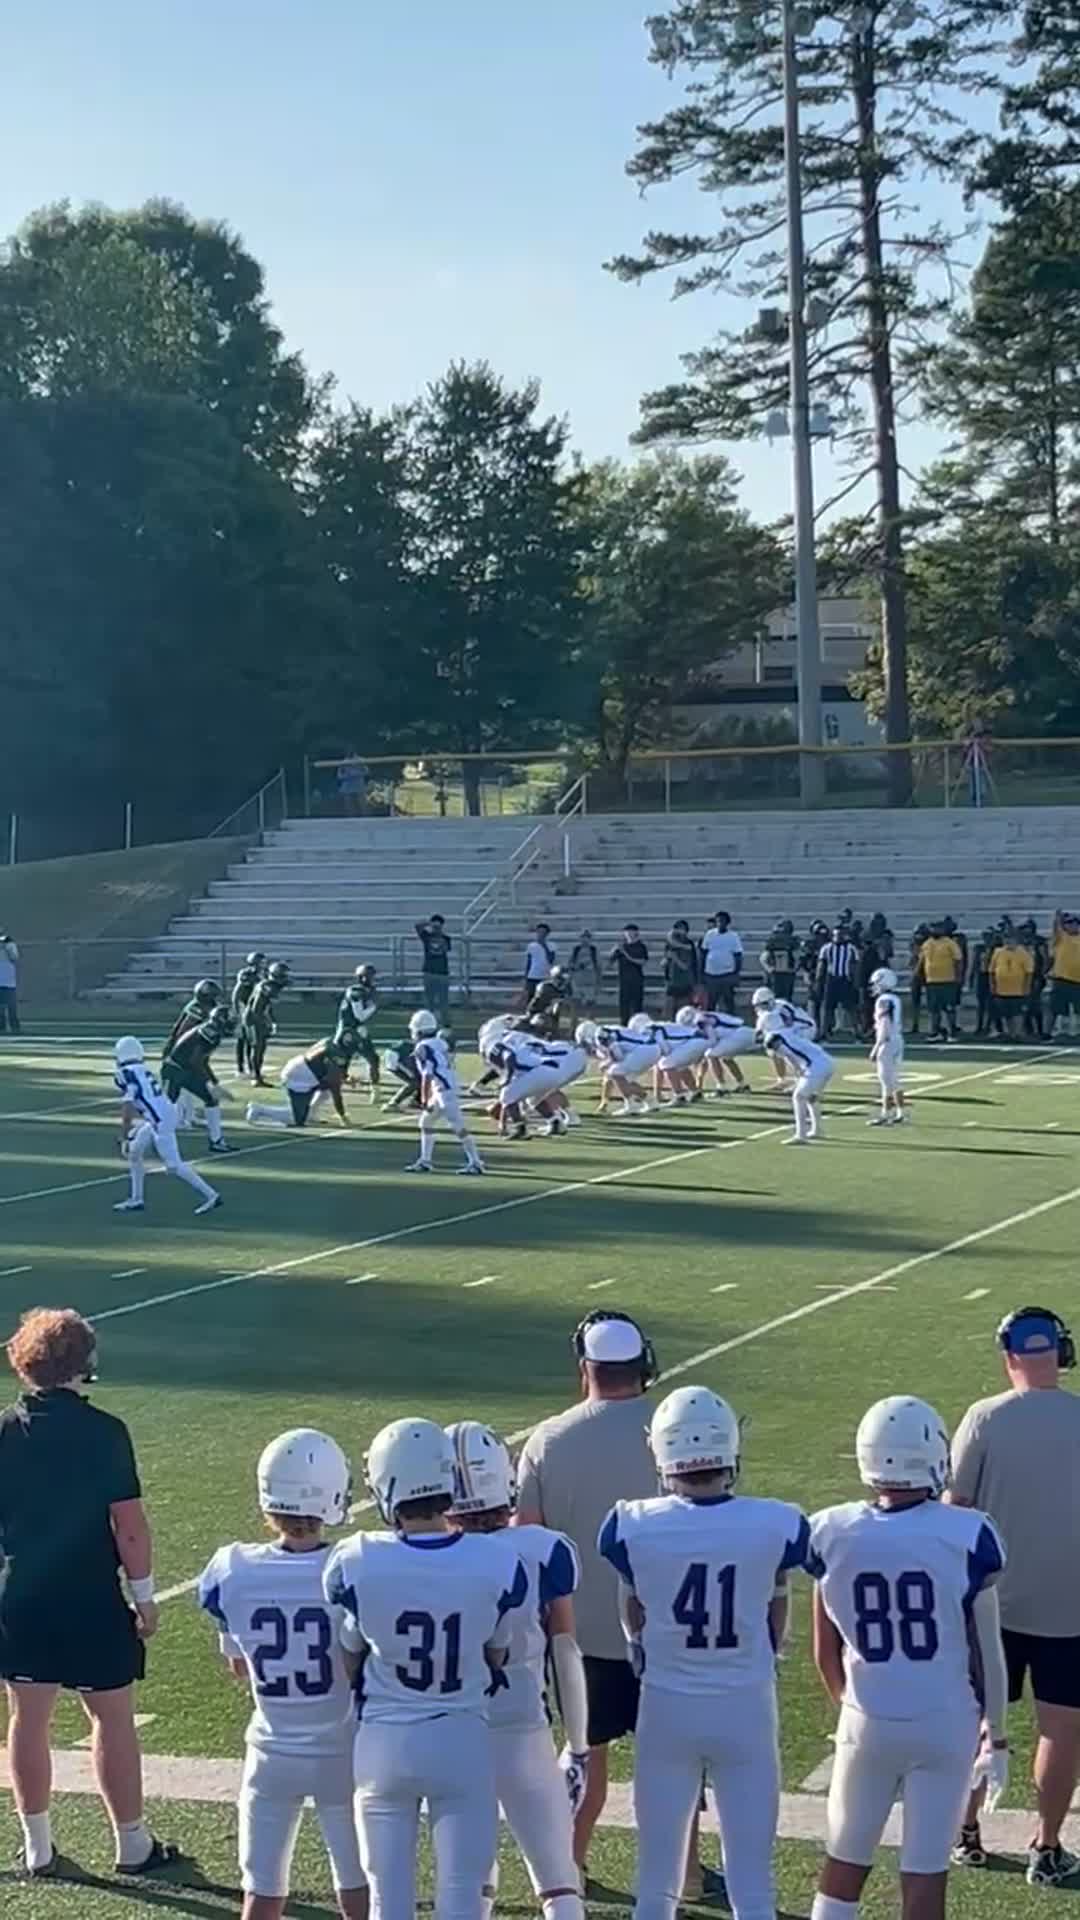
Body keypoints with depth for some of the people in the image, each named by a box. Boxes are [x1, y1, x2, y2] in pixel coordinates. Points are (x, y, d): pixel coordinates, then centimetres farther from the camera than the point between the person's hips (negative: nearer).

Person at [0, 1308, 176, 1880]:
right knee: (112, 1720, 8)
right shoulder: (103, 1431, -14)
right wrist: (143, 1595, -3)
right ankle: (133, 1845, 17)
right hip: (92, 1601, -4)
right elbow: (129, 1525, -13)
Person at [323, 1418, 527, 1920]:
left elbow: (350, 1657, 1)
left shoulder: (356, 1563, -16)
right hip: (463, 1741, 0)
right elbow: (496, 1658, 2)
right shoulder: (497, 1562, -15)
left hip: (384, 1742, 0)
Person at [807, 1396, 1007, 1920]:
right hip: (946, 1724, -1)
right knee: (925, 1872, 6)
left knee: (844, 1862, 17)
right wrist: (997, 1733, 9)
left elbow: (826, 1653, 4)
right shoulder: (965, 1536, -13)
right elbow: (987, 1651, -4)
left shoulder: (831, 1534, -7)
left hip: (869, 1723, 1)